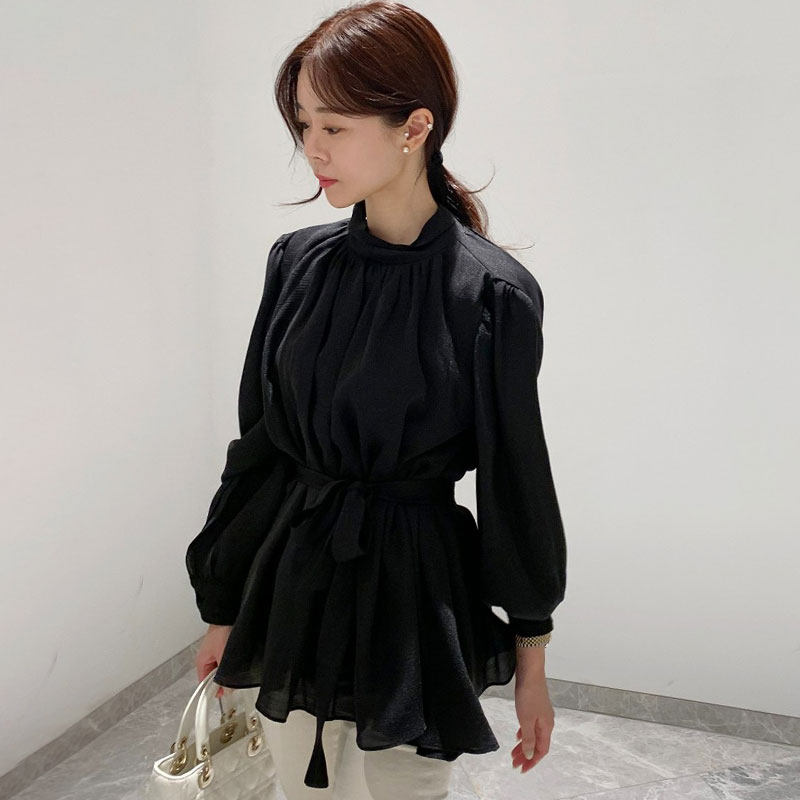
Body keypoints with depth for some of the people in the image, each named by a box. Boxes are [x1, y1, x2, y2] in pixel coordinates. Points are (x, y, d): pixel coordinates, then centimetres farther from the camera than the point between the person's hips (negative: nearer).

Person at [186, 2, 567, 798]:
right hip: (293, 580, 5)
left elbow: (514, 480, -7)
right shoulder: (297, 261, -4)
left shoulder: (492, 294, -16)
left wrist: (530, 658, 0)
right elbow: (258, 440, 4)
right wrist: (224, 607, 10)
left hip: (411, 587, -4)